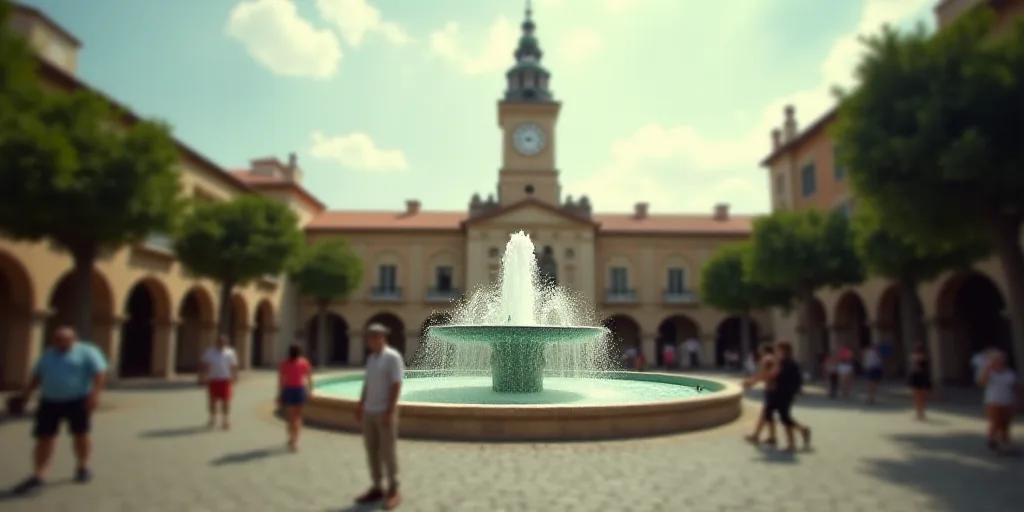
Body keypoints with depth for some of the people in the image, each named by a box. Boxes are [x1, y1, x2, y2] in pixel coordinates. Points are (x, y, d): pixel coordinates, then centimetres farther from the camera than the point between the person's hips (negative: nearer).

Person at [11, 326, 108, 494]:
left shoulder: (87, 352, -7)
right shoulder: (48, 353, 13)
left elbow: (100, 373, -15)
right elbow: (38, 375, 21)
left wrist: (95, 394, -25)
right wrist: (28, 392, 15)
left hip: (78, 400, -5)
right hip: (50, 401, 5)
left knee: (80, 434, 4)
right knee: (44, 437, 0)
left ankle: (83, 467, 19)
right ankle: (39, 475, 3)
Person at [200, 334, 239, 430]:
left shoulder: (230, 353, 5)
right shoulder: (209, 352, 8)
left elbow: (234, 367, 3)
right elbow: (204, 366, 6)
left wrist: (235, 377, -5)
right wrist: (202, 377, 0)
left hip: (225, 380, -1)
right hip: (212, 380, 2)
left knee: (225, 400, -2)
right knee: (212, 400, 7)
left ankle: (225, 420, 9)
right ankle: (213, 419, 23)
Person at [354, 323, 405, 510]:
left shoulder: (393, 357, -13)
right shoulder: (371, 358, 12)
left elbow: (397, 385, -16)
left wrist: (390, 411, -21)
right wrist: (360, 406, 15)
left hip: (385, 412, -8)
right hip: (369, 411, 8)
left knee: (387, 452, -2)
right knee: (372, 451, 10)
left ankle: (393, 491, 9)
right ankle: (377, 488, 20)